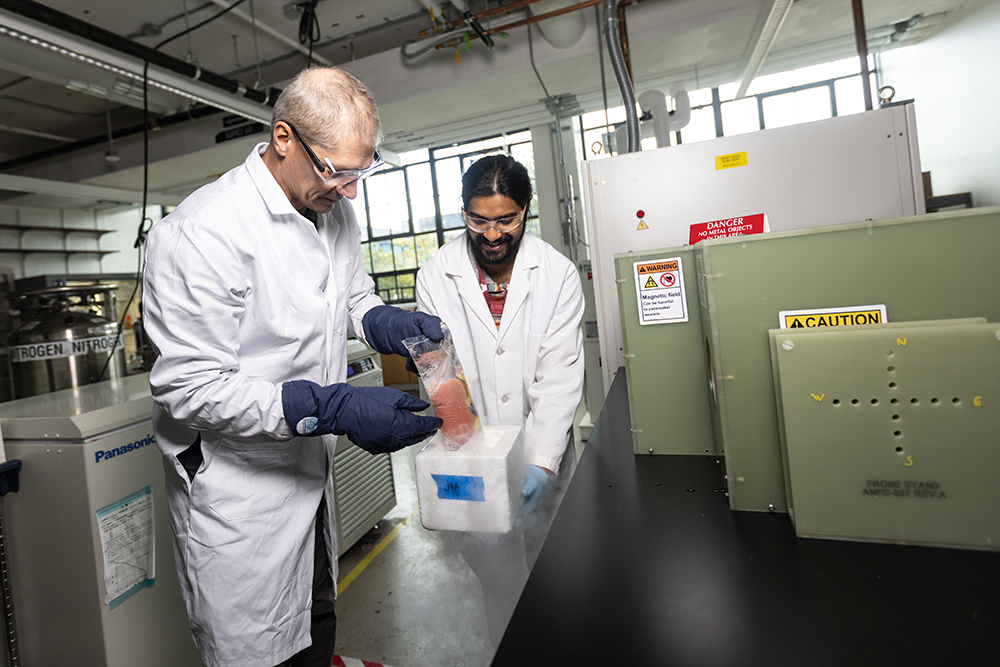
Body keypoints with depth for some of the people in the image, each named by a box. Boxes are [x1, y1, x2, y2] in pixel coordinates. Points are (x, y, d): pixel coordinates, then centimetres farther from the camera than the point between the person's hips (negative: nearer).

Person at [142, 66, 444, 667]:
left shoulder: (334, 211, 1)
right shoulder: (202, 232, -24)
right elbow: (190, 387, -23)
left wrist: (385, 322, -9)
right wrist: (332, 409, -32)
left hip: (312, 471, 7)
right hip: (237, 488, -7)